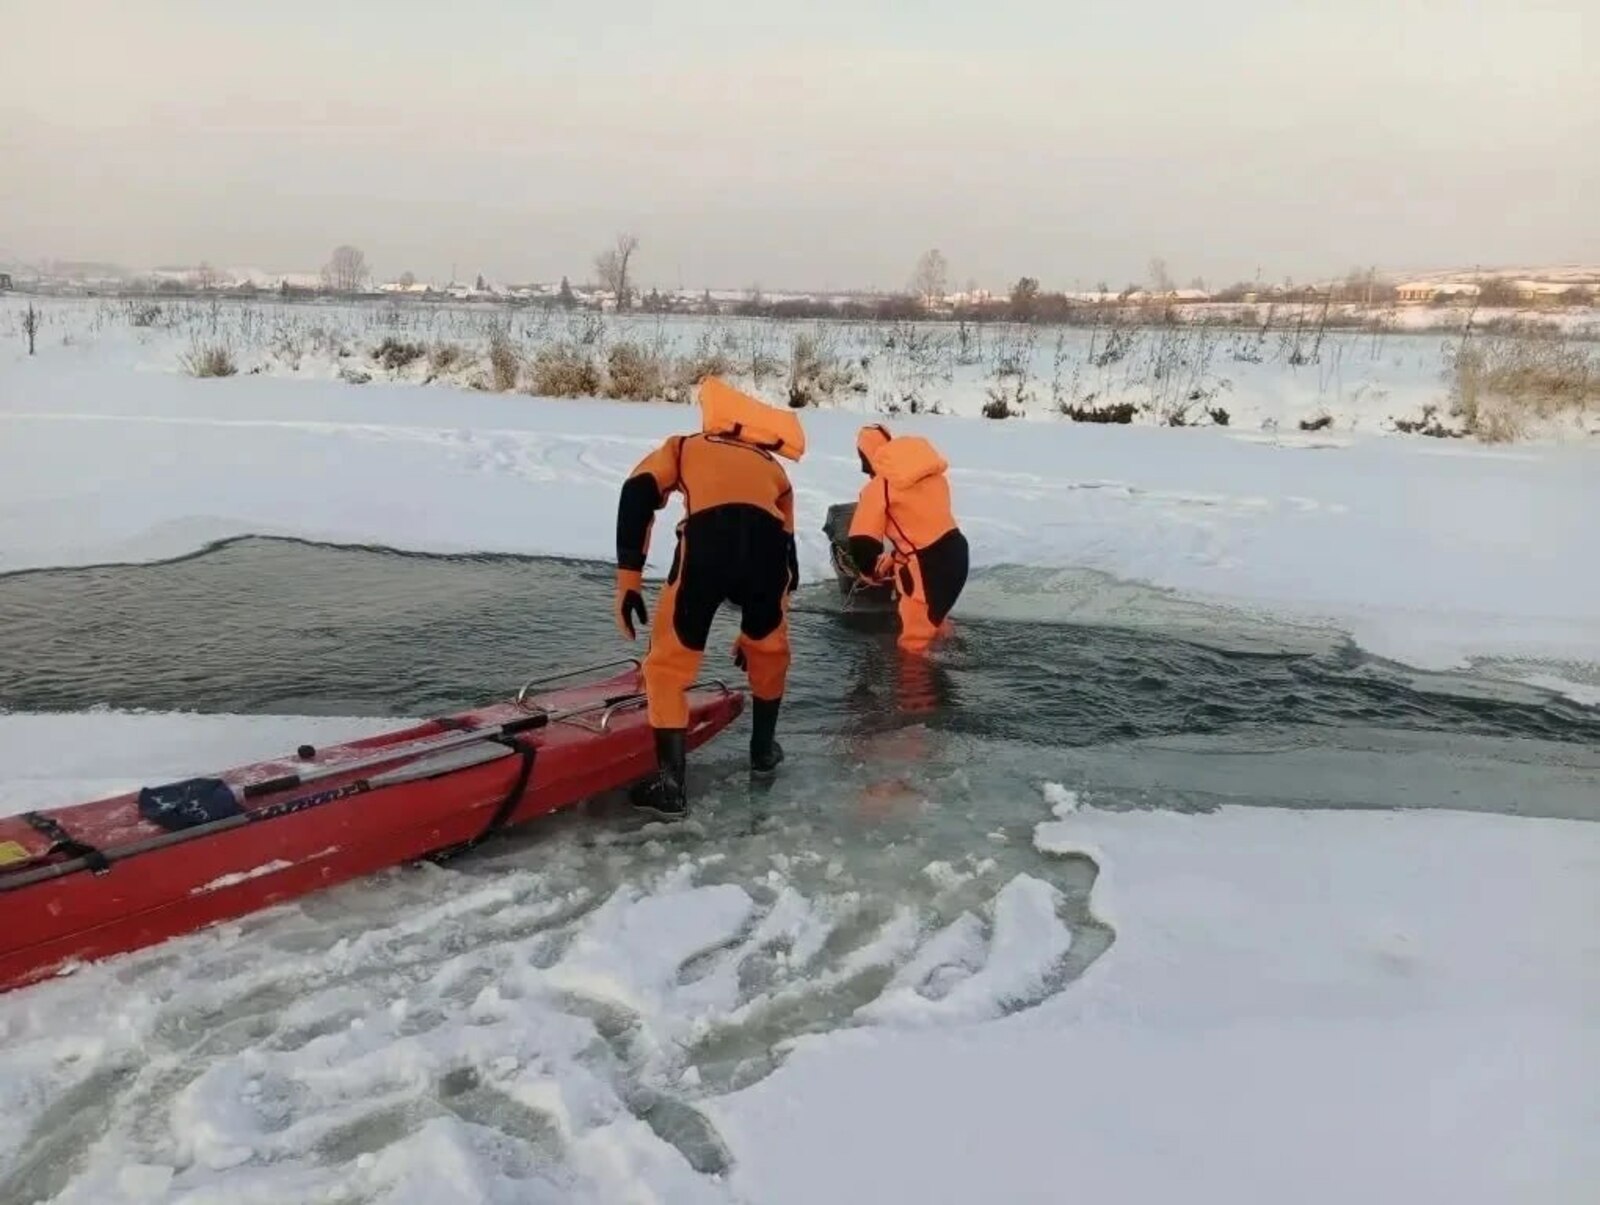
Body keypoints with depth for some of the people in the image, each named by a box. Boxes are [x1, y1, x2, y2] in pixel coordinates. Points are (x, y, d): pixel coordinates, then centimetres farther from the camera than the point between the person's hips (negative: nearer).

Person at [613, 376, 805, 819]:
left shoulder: (683, 447, 34)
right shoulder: (773, 467, 40)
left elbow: (637, 494, 12)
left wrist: (628, 579, 12)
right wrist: (750, 632, 53)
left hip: (707, 537, -2)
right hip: (768, 541, 3)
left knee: (670, 663, 15)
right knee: (770, 646, 32)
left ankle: (670, 785, 11)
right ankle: (763, 748, 45)